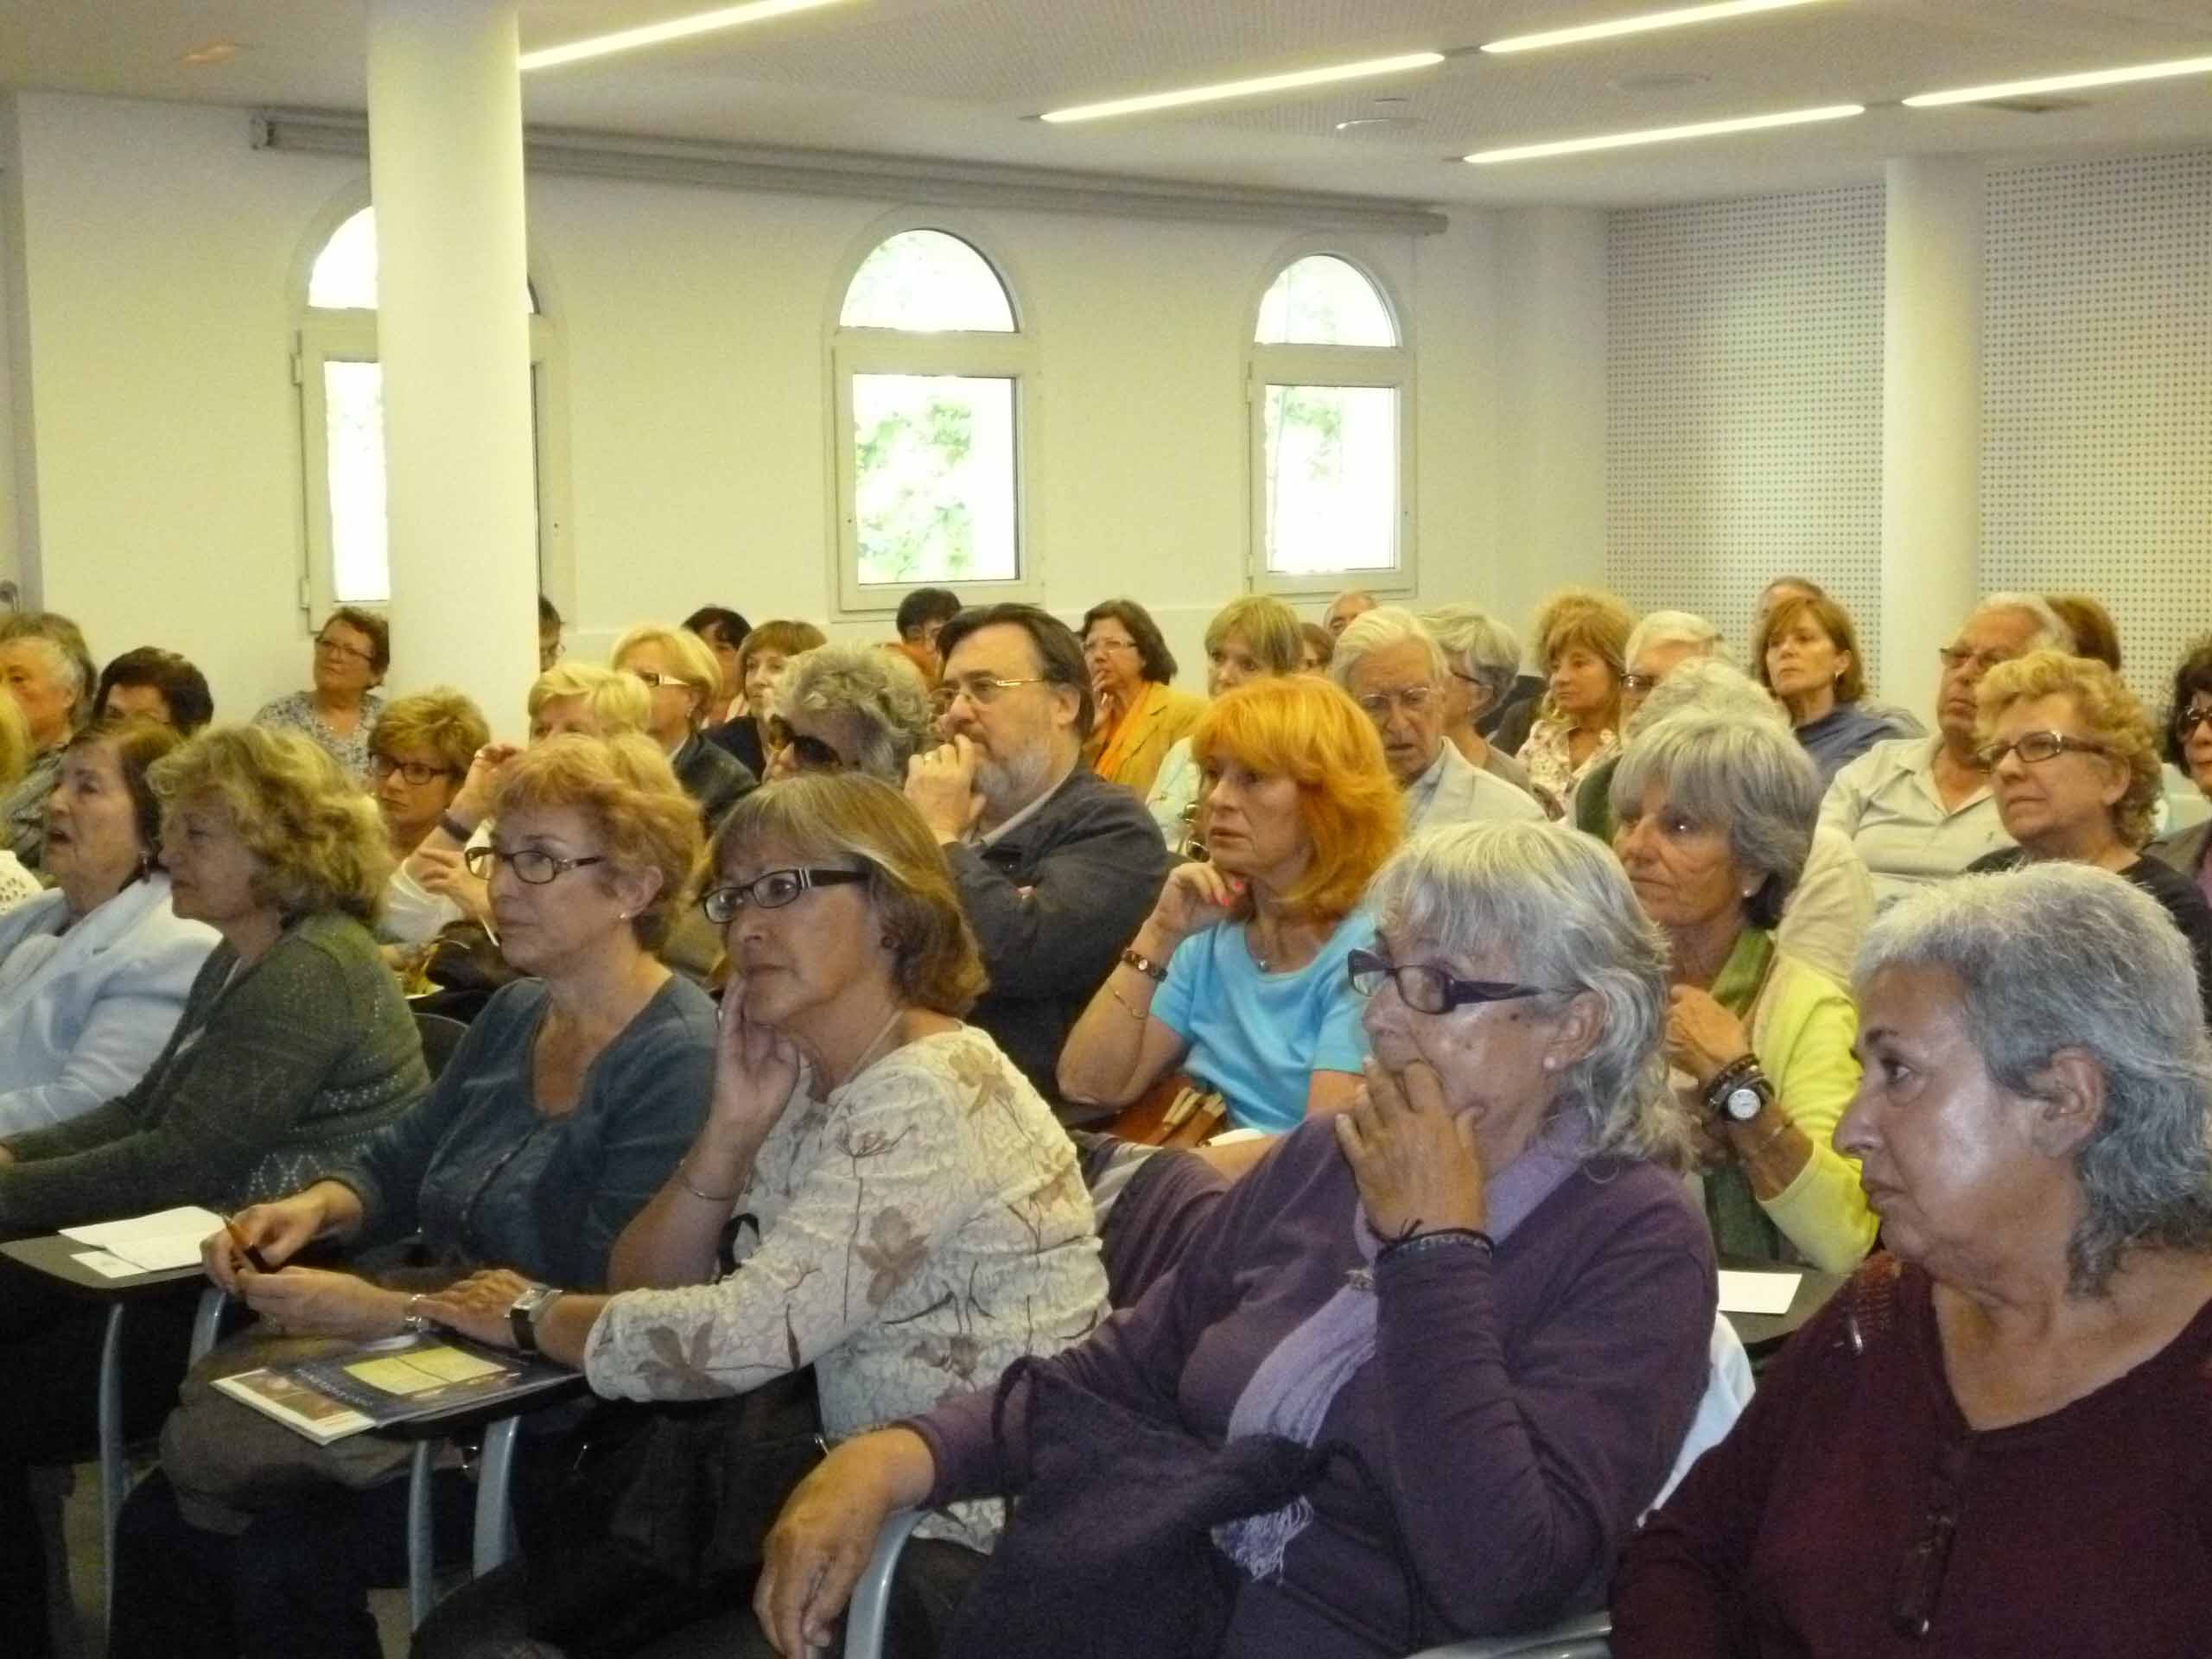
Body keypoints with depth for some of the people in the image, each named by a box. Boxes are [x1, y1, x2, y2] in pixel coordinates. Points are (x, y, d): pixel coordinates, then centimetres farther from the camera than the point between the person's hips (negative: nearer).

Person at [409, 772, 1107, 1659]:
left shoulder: (931, 1095, -20)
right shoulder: (801, 1077, 8)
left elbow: (743, 1336, -24)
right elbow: (649, 1291, 4)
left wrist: (535, 1315, -7)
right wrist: (731, 1126, -11)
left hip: (970, 1547, -8)